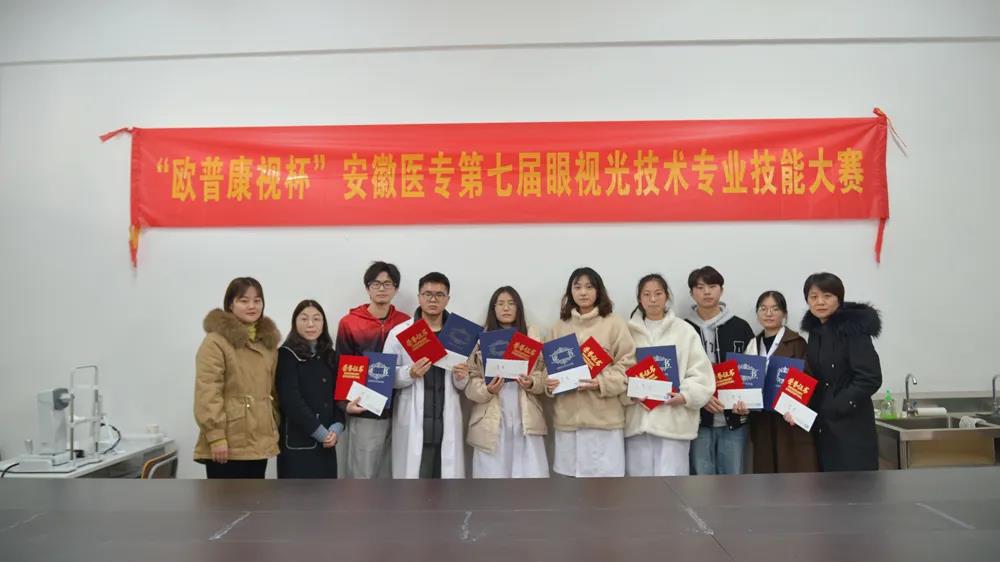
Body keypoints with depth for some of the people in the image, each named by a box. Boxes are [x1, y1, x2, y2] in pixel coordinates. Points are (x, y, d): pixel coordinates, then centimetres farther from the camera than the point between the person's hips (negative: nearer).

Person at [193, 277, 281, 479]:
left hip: (258, 442, 7)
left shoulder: (268, 341, 15)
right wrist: (216, 436, -19)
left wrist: (274, 429, 14)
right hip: (228, 443, -7)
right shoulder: (216, 341, -9)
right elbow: (207, 394, -15)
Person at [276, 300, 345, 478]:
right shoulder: (287, 355, -4)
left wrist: (336, 427, -7)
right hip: (297, 441, -5)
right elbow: (291, 400, -13)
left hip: (327, 442, 6)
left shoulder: (331, 356, 14)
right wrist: (319, 432, -14)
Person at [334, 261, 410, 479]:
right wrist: (346, 402, -12)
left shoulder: (406, 323, 5)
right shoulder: (349, 323, -2)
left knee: (391, 475, 11)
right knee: (362, 475, 2)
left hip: (397, 411, 3)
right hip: (365, 414, -3)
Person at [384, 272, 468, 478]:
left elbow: (463, 386, 11)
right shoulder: (399, 332, 1)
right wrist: (410, 374, -17)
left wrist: (461, 378, -10)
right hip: (412, 424, -2)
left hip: (447, 423, 2)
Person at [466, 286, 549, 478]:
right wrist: (487, 390, -18)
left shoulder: (532, 337, 11)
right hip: (491, 421, -1)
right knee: (493, 473, 1)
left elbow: (544, 376, 8)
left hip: (526, 419, 1)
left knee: (531, 473, -3)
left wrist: (532, 383, -13)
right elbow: (471, 380, 2)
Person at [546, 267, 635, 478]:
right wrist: (549, 383, -6)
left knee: (605, 475, -1)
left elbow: (628, 364, -3)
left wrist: (602, 383, -17)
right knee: (570, 474, 9)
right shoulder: (560, 326, 11)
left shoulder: (614, 323, 0)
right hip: (567, 415, 3)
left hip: (604, 416, -3)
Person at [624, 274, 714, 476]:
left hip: (674, 420, -2)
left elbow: (701, 373, 1)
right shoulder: (629, 331, 8)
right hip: (637, 420, 2)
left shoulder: (685, 330, 4)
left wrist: (685, 396, -13)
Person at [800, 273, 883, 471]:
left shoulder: (853, 328, -9)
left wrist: (835, 408, -17)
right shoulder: (815, 330, 11)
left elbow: (870, 378, -15)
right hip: (823, 428, 7)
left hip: (851, 428, -7)